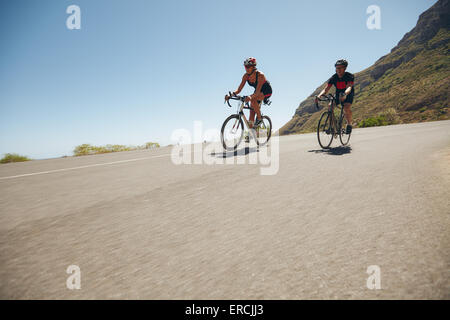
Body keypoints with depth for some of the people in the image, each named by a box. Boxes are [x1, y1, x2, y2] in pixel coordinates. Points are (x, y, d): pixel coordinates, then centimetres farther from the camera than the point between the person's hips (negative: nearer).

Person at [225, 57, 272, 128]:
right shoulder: (246, 76, -15)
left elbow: (258, 91, -41)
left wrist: (250, 97, -61)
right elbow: (239, 89, -17)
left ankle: (259, 119, -18)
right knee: (251, 112, -6)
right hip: (257, 92, 6)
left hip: (266, 91, -6)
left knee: (253, 100, -35)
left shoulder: (260, 75, -31)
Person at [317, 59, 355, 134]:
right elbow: (326, 89, -20)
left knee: (347, 107, -32)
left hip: (348, 94, -4)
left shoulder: (350, 76, -24)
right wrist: (319, 95, -41)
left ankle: (349, 124, -8)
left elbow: (349, 87, -40)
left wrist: (344, 94, -63)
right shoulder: (333, 78, -15)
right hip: (338, 94, 4)